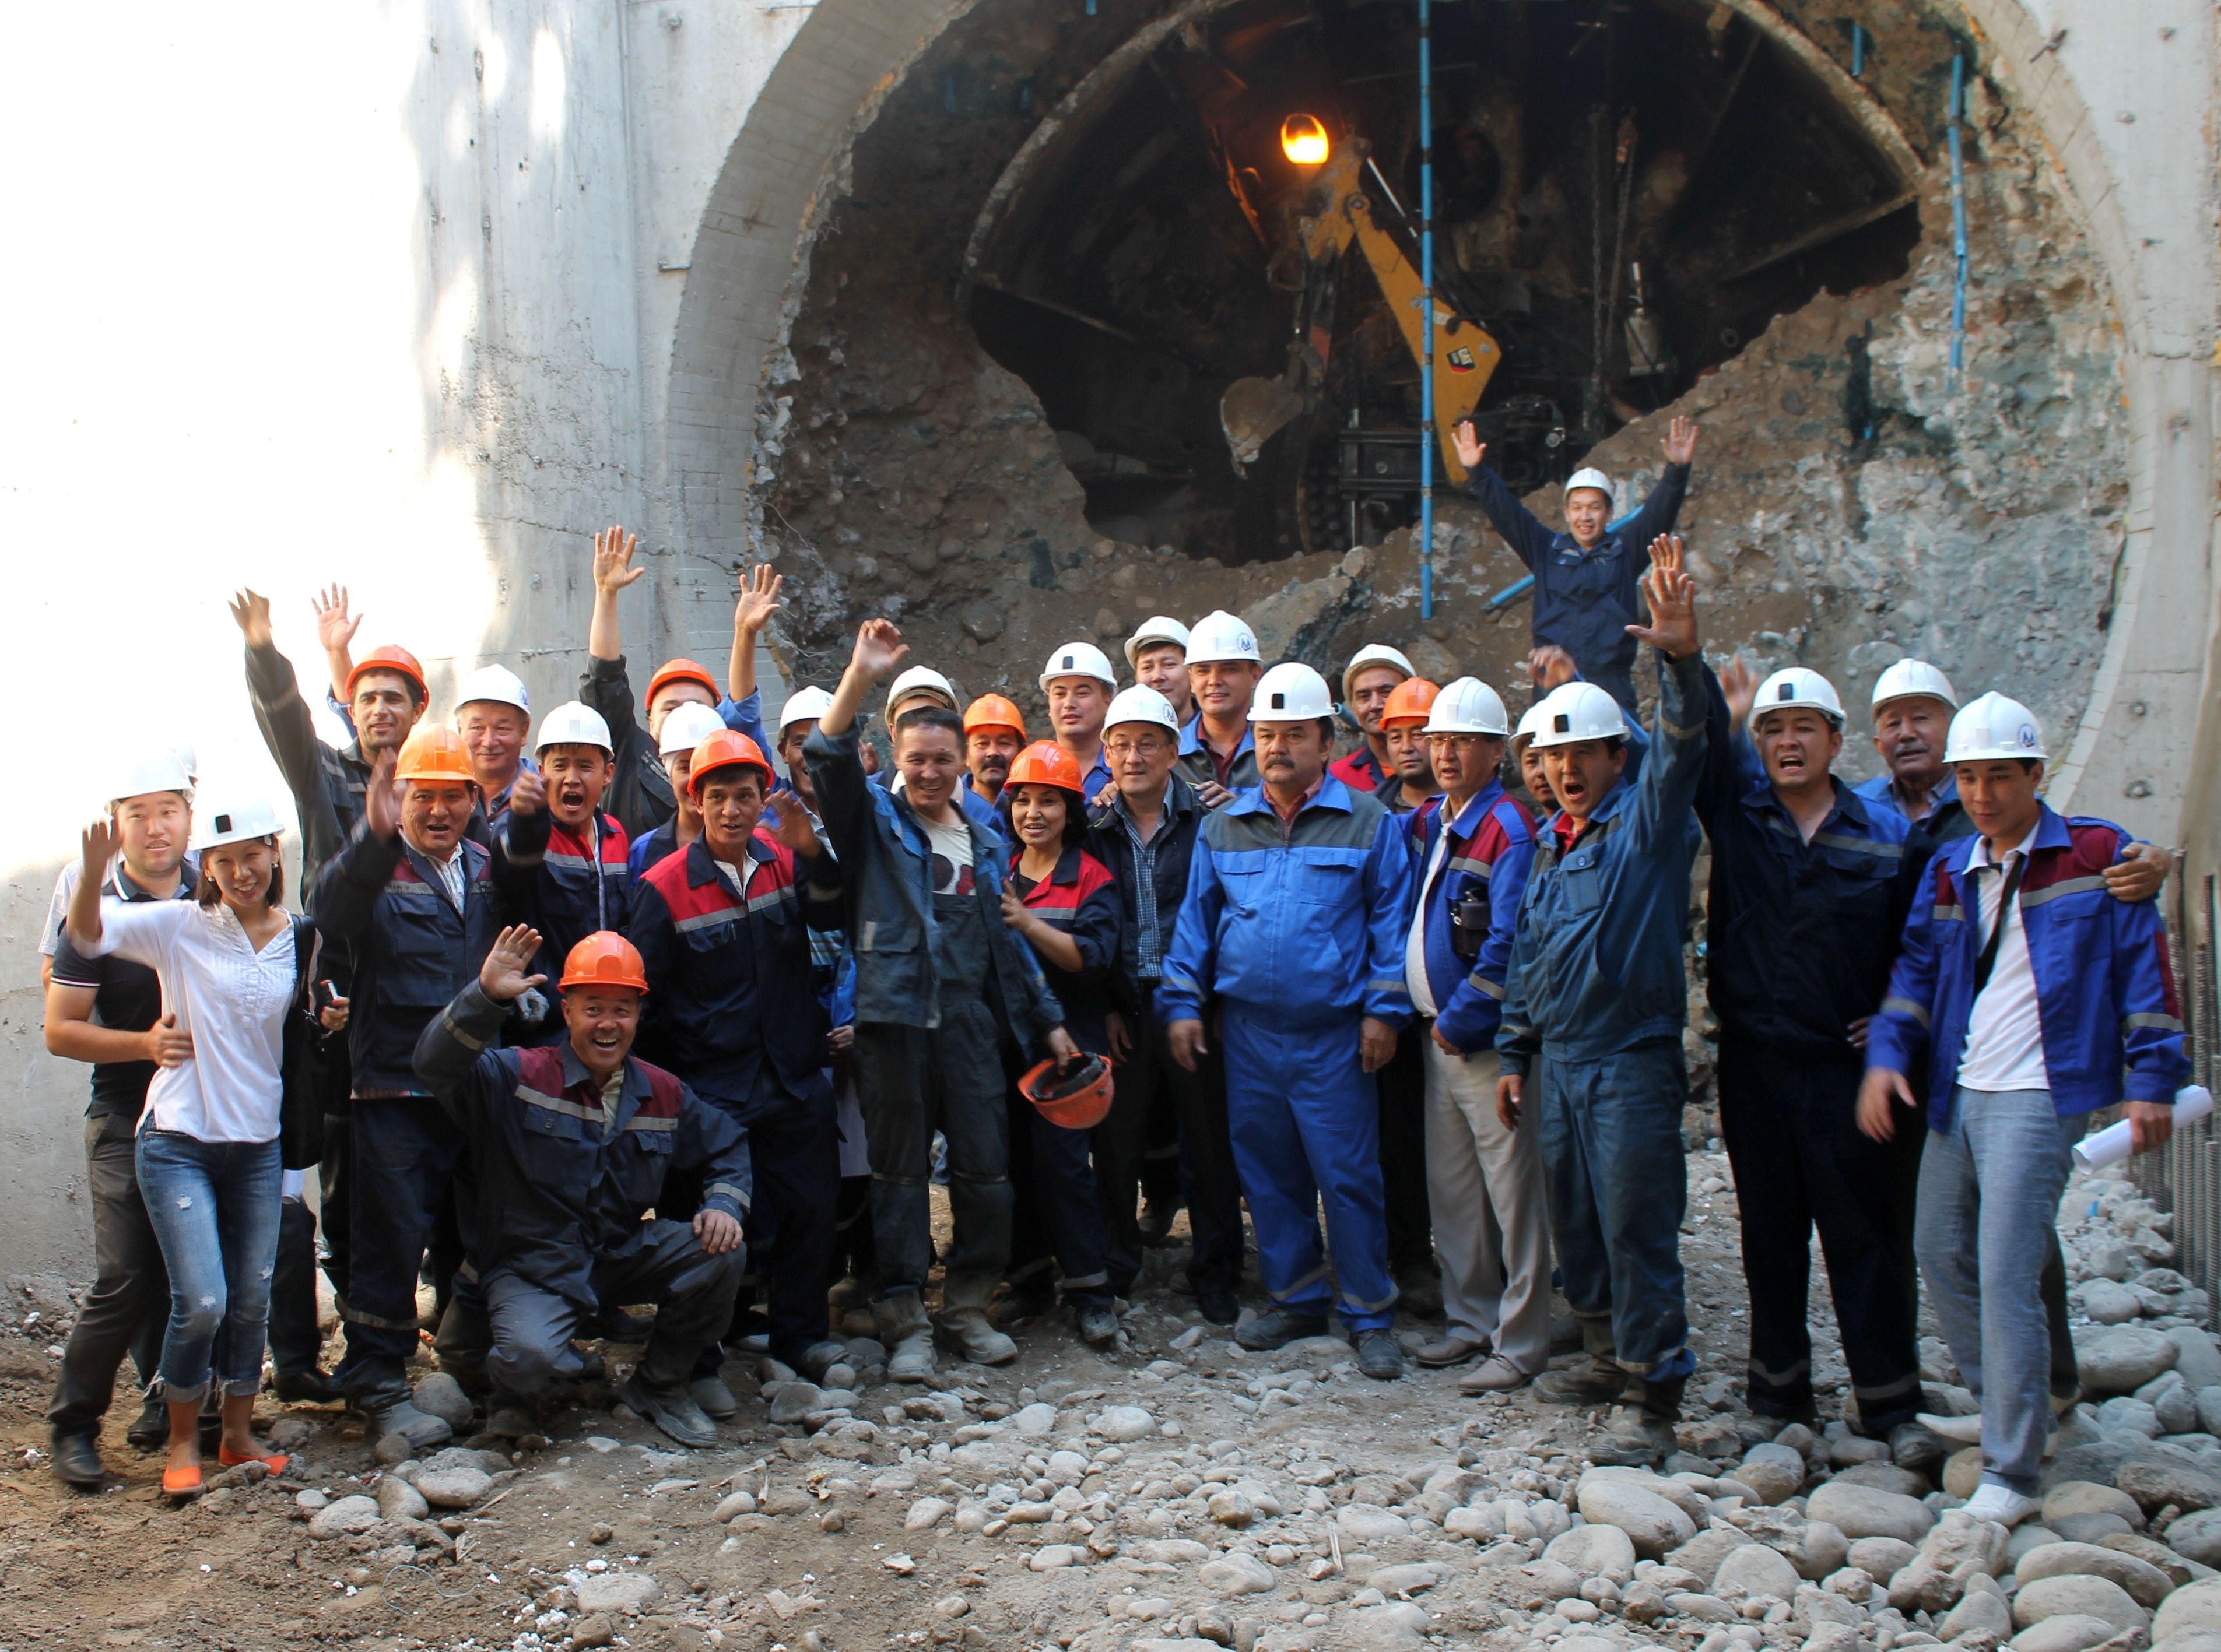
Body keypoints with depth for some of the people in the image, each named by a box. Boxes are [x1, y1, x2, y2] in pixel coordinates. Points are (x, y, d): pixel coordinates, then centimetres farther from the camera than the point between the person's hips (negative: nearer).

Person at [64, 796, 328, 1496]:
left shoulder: (299, 939, 4)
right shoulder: (179, 927, -7)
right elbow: (87, 932, -23)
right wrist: (94, 870, -40)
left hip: (260, 1143, 4)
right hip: (179, 1141, -4)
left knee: (253, 1299, 11)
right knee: (201, 1302, -9)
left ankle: (239, 1432, 29)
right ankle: (182, 1442, 13)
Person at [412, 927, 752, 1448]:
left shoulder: (663, 1094, 4)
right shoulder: (519, 1077, -10)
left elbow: (727, 1148, 15)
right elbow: (436, 1067, -26)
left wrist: (725, 1204, -6)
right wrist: (486, 997, -41)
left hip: (624, 1256, 4)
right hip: (534, 1268, -4)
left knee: (721, 1250, -19)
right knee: (531, 1357, -34)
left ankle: (658, 1385, 6)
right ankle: (518, 1391, 10)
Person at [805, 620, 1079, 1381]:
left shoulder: (982, 841, 17)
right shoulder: (875, 821, 4)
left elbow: (1003, 940, 19)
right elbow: (829, 759, -15)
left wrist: (1046, 1020, 15)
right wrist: (860, 677, -25)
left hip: (968, 1021, 4)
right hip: (893, 1018, -4)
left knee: (986, 1170, 3)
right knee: (899, 1174, 3)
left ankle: (969, 1308, 18)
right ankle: (905, 1324, 10)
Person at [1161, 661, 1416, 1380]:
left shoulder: (1368, 823, 1)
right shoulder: (1222, 828, 10)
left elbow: (1391, 921, 1)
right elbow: (1194, 920, 13)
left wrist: (1385, 1009, -6)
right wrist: (1181, 1005, 5)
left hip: (1332, 1035, -3)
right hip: (1246, 1031, 4)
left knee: (1347, 1175, -1)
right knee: (1268, 1176, 10)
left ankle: (1371, 1316, 11)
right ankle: (1295, 1300, 25)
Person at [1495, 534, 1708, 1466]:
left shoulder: (1647, 819, -4)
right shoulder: (1551, 841, 15)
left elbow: (1681, 748, -23)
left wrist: (1680, 657, -39)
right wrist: (1515, 1053, 18)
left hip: (1632, 1061, -7)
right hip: (1559, 1059, 7)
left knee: (1635, 1227, -6)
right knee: (1574, 1223, 14)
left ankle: (1652, 1398, 2)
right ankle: (1608, 1356, 30)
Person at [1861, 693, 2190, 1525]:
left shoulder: (2098, 854, -4)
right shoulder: (1948, 870, 12)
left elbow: (2145, 971, -3)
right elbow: (1916, 966, 13)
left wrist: (2151, 1083, -6)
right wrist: (1886, 1056, -1)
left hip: (2037, 1096, -7)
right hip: (1955, 1092, 7)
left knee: (2005, 1274, -12)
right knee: (1939, 1251, 14)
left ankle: (2011, 1473, -4)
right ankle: (2003, 1407, 35)